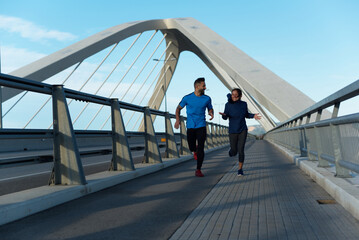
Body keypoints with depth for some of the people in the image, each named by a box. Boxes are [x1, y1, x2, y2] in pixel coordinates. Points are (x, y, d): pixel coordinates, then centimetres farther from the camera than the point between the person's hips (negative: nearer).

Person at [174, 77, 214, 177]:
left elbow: (210, 108, 18)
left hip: (201, 126, 0)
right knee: (191, 148, 7)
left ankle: (198, 170, -1)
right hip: (190, 127, 0)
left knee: (201, 148, -9)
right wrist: (177, 119, -5)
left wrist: (211, 113, -6)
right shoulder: (187, 98, -3)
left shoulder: (207, 99, 2)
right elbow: (179, 108, 9)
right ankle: (195, 151, 46)